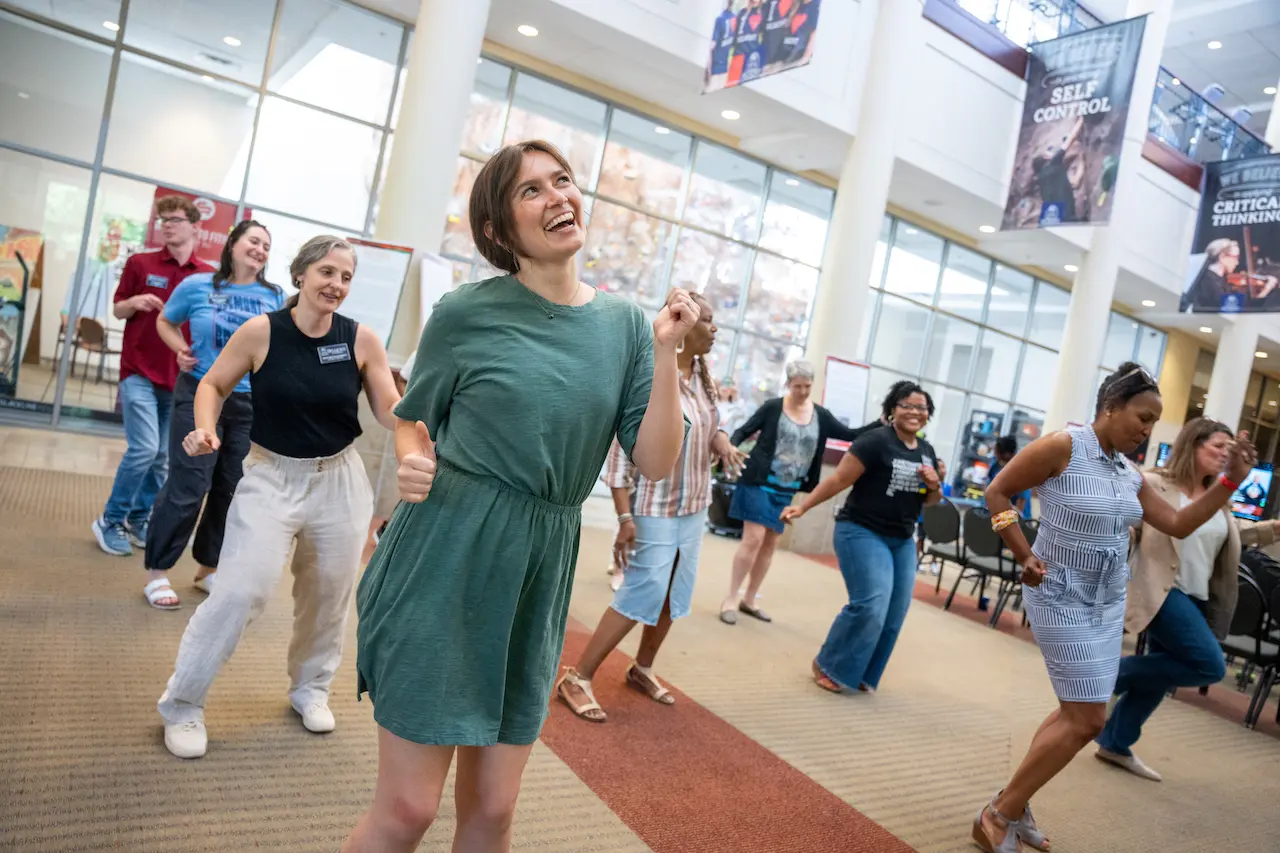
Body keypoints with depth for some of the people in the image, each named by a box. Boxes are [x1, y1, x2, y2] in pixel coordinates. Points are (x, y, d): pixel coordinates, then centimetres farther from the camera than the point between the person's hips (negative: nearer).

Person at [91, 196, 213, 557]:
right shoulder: (139, 263, 1)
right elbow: (117, 310, 7)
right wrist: (134, 303, -15)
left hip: (180, 378, 3)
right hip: (139, 371, -2)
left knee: (162, 457, 8)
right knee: (143, 448, -12)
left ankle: (139, 519, 24)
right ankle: (111, 520, 6)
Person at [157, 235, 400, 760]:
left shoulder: (362, 340, -7)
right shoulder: (261, 331, -11)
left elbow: (390, 410, -2)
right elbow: (214, 385, 2)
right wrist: (206, 427, -16)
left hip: (339, 480, 2)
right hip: (271, 476, -2)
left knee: (328, 595, 13)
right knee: (241, 590, -10)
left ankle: (310, 689, 39)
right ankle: (182, 704, 12)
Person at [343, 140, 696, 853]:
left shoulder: (624, 325, 3)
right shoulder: (466, 313, -5)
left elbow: (656, 463, -2)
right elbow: (412, 421, 8)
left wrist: (666, 352, -11)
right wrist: (412, 463, -13)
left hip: (542, 578, 3)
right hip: (447, 560, -3)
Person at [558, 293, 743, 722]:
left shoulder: (704, 376, 4)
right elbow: (621, 451, -20)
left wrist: (722, 439, -4)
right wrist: (625, 517, -23)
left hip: (694, 506, 8)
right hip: (655, 508, -8)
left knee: (674, 594, 14)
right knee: (643, 593, -9)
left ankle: (643, 669, 33)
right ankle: (576, 678, 4)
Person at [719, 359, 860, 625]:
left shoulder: (821, 416, 3)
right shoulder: (773, 407, -8)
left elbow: (850, 435, 5)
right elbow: (744, 431, -6)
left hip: (787, 489, 5)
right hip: (759, 482, -5)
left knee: (770, 544, 9)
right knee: (753, 538, -11)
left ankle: (749, 600, 22)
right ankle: (731, 598, 2)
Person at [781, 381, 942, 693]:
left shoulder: (926, 451, 10)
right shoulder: (876, 441, -13)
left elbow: (930, 500, 20)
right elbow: (839, 480, -15)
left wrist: (935, 486, -3)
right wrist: (803, 506, -20)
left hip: (903, 540, 8)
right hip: (862, 533, -7)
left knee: (895, 613, 5)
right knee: (871, 605, -16)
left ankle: (862, 674, 20)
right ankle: (827, 665, 3)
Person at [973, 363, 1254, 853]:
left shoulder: (1129, 475, 7)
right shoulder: (1063, 447, -16)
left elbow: (1178, 525, 12)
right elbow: (997, 493, -12)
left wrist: (1229, 482, 3)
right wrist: (1025, 557, -17)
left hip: (1107, 604, 9)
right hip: (1061, 598, -8)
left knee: (1078, 713, 14)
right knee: (1087, 719, -7)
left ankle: (1013, 805, 28)